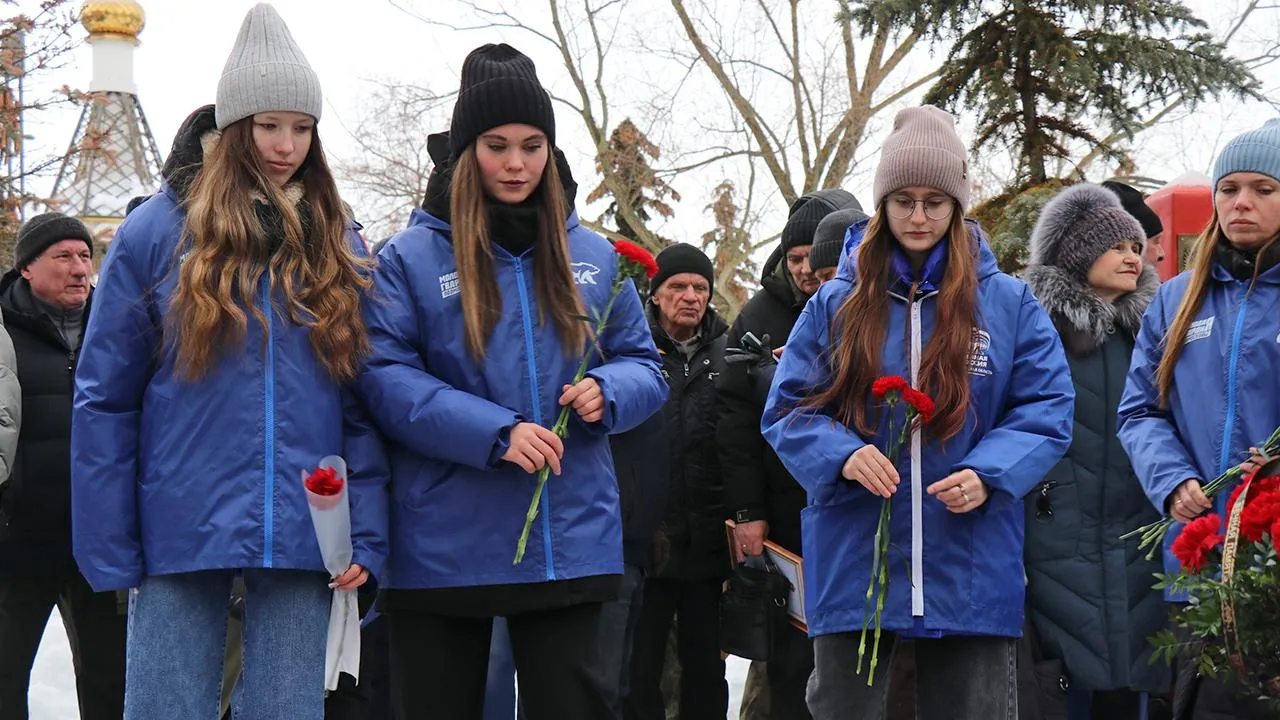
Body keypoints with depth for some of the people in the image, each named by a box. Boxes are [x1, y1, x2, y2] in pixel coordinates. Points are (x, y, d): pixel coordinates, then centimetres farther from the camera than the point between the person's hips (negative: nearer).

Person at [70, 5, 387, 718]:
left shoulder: (340, 246, 9)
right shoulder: (159, 231, 0)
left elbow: (365, 403, 8)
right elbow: (106, 399, 0)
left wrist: (368, 533, -2)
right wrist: (108, 551, -5)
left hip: (302, 541, 2)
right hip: (181, 539, -2)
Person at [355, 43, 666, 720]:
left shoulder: (593, 256, 9)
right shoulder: (409, 256, -2)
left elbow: (644, 367, 13)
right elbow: (383, 378, -11)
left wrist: (606, 391, -12)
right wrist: (495, 434, -21)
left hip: (569, 541, 3)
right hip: (442, 550, -2)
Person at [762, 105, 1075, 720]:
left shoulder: (1009, 303, 3)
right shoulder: (836, 304, 5)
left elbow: (1048, 411, 2)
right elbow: (788, 410, 3)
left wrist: (989, 474, -15)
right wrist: (841, 455, -17)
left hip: (971, 570, 0)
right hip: (852, 567, 0)